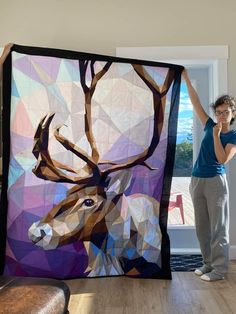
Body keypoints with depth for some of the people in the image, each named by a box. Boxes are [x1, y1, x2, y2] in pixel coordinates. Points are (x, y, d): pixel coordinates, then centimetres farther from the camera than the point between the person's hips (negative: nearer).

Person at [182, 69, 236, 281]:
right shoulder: (210, 126, 10)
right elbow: (196, 103, 9)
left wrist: (216, 135, -14)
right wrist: (186, 79, 7)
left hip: (216, 182, -5)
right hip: (197, 181, 5)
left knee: (218, 227, 1)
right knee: (202, 226, 11)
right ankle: (209, 263, 25)